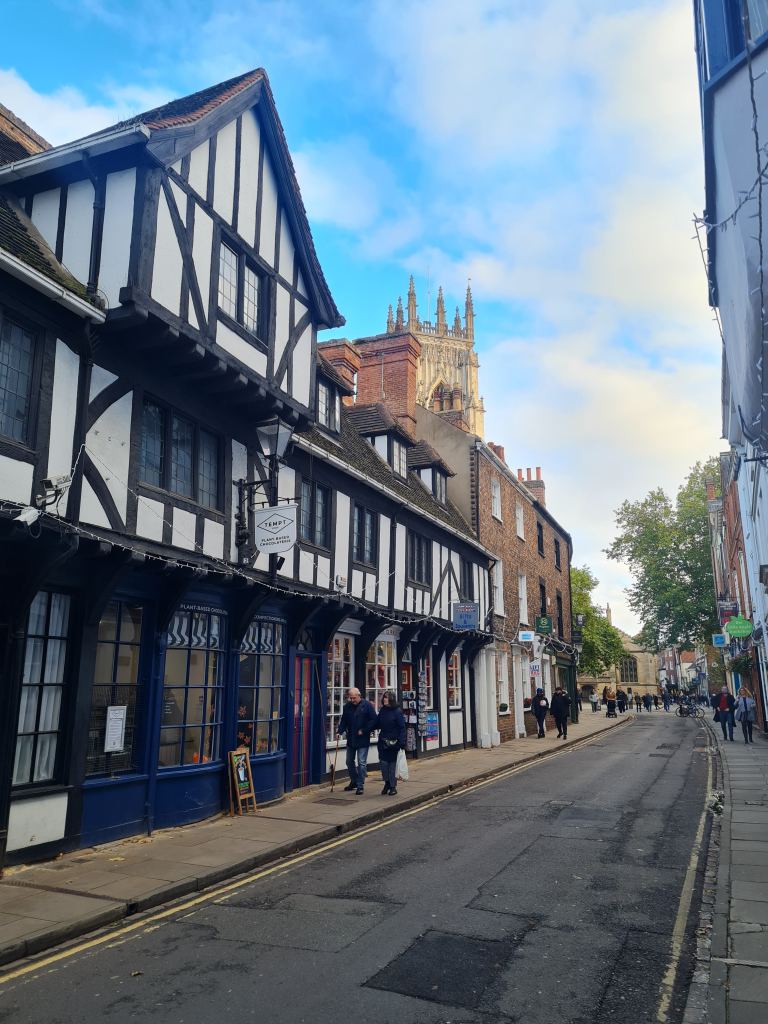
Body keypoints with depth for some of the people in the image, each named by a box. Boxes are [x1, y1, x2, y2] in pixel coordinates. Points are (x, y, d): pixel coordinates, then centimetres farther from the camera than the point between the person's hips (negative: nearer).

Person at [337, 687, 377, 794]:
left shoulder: (367, 705, -9)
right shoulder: (347, 706, 4)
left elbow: (373, 721, -10)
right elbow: (343, 721, 9)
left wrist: (363, 731, -14)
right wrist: (340, 731, -7)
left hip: (363, 740, -5)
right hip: (350, 739, 5)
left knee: (361, 763, -3)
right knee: (349, 762, 16)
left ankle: (360, 786, 4)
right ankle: (354, 781, 33)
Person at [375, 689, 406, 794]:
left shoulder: (397, 712, -10)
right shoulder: (382, 711, 6)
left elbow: (402, 728, -12)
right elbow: (377, 725, 12)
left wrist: (402, 743, -17)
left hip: (393, 742, -5)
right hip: (383, 742, 5)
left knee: (393, 764, 3)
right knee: (383, 763, 4)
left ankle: (393, 786, 16)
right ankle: (387, 783, 23)